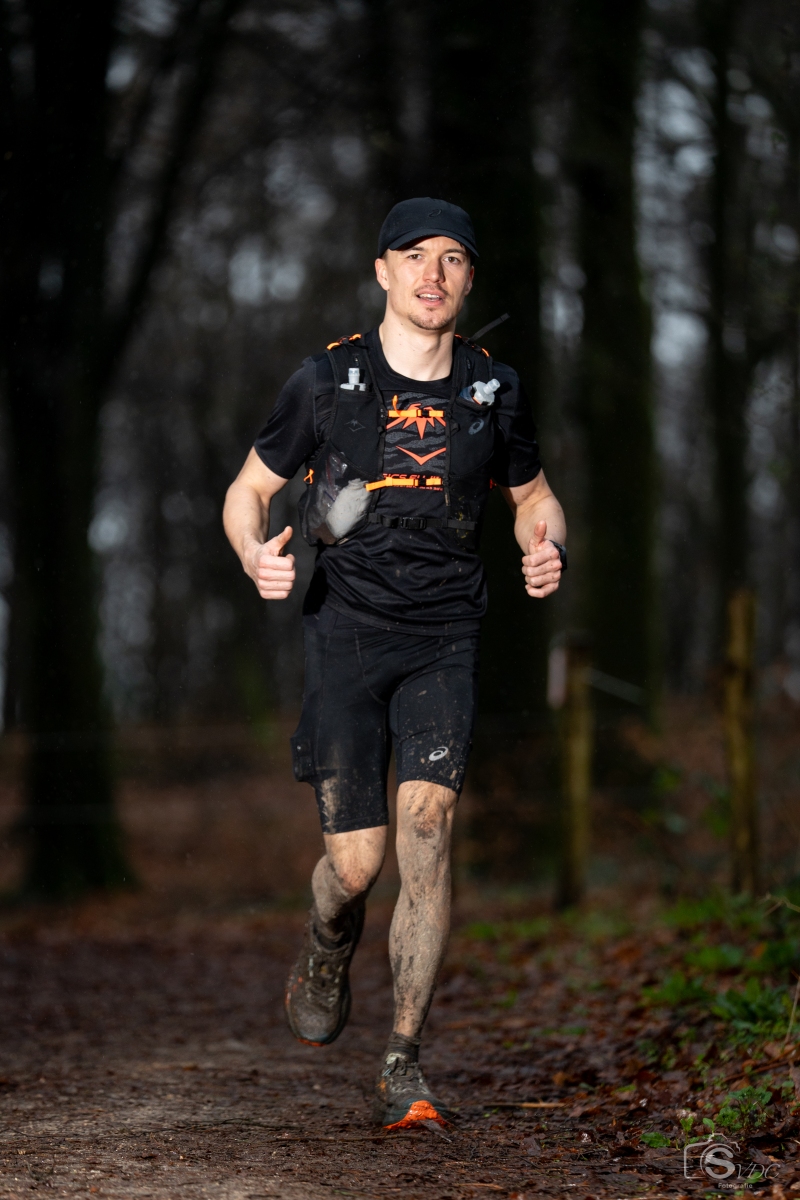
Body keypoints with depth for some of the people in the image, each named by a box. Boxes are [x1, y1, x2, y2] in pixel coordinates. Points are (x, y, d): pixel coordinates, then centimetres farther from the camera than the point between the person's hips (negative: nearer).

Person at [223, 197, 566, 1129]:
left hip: (445, 640, 1)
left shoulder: (494, 390, 4)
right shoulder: (326, 381, -2)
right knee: (356, 861, -2)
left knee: (427, 831, -15)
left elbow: (533, 496, 19)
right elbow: (249, 490, 7)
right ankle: (325, 957, 36)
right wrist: (255, 554, -16)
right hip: (346, 633, -1)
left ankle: (402, 1067, -10)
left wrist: (546, 549, -4)